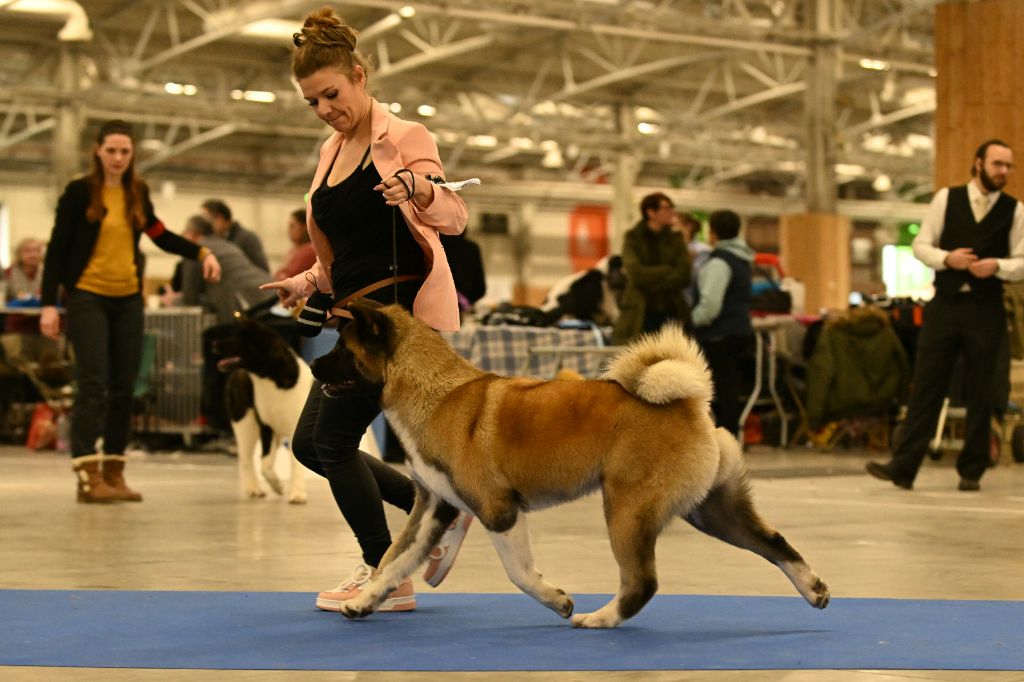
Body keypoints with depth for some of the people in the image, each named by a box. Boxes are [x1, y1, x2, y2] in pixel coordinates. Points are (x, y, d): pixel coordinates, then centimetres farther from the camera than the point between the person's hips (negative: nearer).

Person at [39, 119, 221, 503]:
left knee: (123, 388, 5)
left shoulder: (137, 193, 9)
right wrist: (49, 303, -12)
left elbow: (158, 234, 22)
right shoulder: (80, 192, -5)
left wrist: (201, 253, 8)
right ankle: (88, 475, -14)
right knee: (93, 385, -13)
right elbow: (57, 248, -5)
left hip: (128, 300, 5)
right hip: (88, 298, -5)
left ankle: (114, 473, 12)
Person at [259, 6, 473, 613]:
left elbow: (455, 216, -26)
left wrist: (418, 189, -46)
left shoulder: (402, 138, -10)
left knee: (334, 439, -7)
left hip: (402, 310, -9)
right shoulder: (331, 151, 14)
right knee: (310, 444, 9)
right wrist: (305, 284, 7)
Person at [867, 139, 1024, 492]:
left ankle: (971, 471, 15)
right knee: (926, 387, -1)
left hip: (986, 311, 0)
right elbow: (921, 245, 4)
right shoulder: (946, 198, 4)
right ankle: (902, 467, -1)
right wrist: (947, 258, -14)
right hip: (944, 305, 0)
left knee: (980, 393, 5)